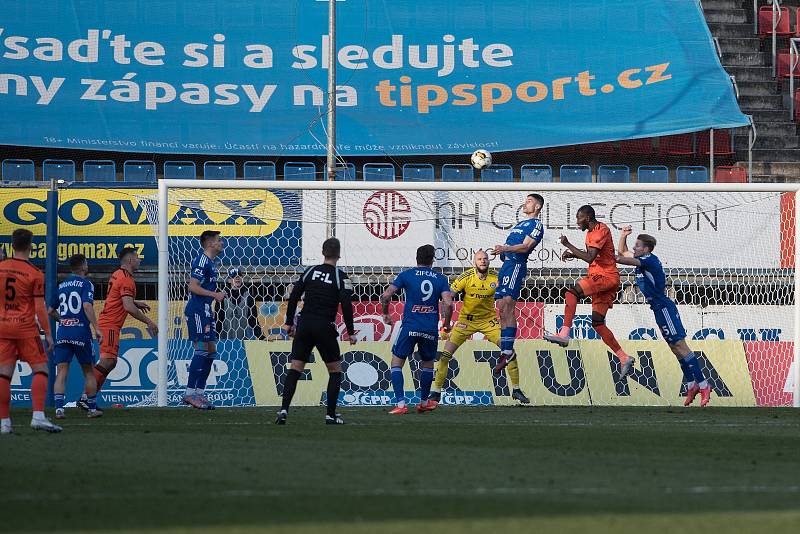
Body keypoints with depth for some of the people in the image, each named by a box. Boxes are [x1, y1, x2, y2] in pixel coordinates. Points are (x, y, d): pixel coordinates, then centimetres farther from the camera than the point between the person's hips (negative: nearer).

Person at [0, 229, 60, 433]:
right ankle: (38, 416, -13)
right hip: (26, 328, -4)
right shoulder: (35, 274, -8)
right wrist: (48, 333, -3)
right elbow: (40, 308, -9)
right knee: (40, 370, 1)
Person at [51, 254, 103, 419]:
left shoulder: (61, 286, 14)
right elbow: (87, 306, -17)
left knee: (61, 372, -1)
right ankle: (92, 408, 15)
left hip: (62, 332, 4)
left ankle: (59, 408, -15)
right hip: (81, 332, -4)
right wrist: (96, 328, -18)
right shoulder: (86, 284, -2)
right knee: (89, 372, 10)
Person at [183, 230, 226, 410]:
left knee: (211, 351, 10)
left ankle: (200, 392, 12)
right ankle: (190, 393, -12)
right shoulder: (202, 261, -12)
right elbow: (193, 286, -19)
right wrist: (214, 295, -17)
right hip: (197, 311, -11)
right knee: (201, 349, -12)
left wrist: (217, 296, 17)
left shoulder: (210, 262, 19)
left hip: (205, 312, 11)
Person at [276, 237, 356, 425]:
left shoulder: (310, 271, 8)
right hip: (325, 328, -3)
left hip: (304, 325, 3)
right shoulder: (341, 277, -3)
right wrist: (351, 332, -2)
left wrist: (289, 323, 15)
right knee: (335, 370, 11)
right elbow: (346, 305, -10)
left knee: (295, 368, 6)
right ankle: (330, 415, 7)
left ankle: (284, 410, -8)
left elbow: (293, 297, 7)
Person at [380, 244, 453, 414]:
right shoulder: (440, 279, 5)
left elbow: (386, 295, -4)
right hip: (431, 329, 2)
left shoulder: (406, 275, 2)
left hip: (410, 326, -2)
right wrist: (446, 323, 10)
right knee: (428, 363, 23)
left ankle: (400, 404, -7)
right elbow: (448, 303, -6)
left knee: (397, 362, 7)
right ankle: (424, 402, 33)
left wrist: (385, 314, 13)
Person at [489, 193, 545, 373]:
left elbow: (525, 246, -13)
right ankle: (505, 352, 3)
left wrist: (506, 249, -24)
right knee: (502, 309, 3)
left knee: (508, 305, -21)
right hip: (506, 264, 10)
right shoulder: (520, 224, 29)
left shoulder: (536, 225, 0)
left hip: (516, 264, -10)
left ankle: (508, 351, -27)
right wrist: (499, 250, 10)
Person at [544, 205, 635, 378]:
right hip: (600, 279, 10)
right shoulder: (591, 233, 18)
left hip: (606, 277, -10)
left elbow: (589, 258, -22)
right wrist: (572, 254, 14)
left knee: (572, 292, -25)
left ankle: (564, 334, -35)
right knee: (597, 323, 6)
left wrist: (568, 245, -16)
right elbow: (590, 256, 31)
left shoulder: (600, 231, -13)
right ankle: (624, 358, 7)